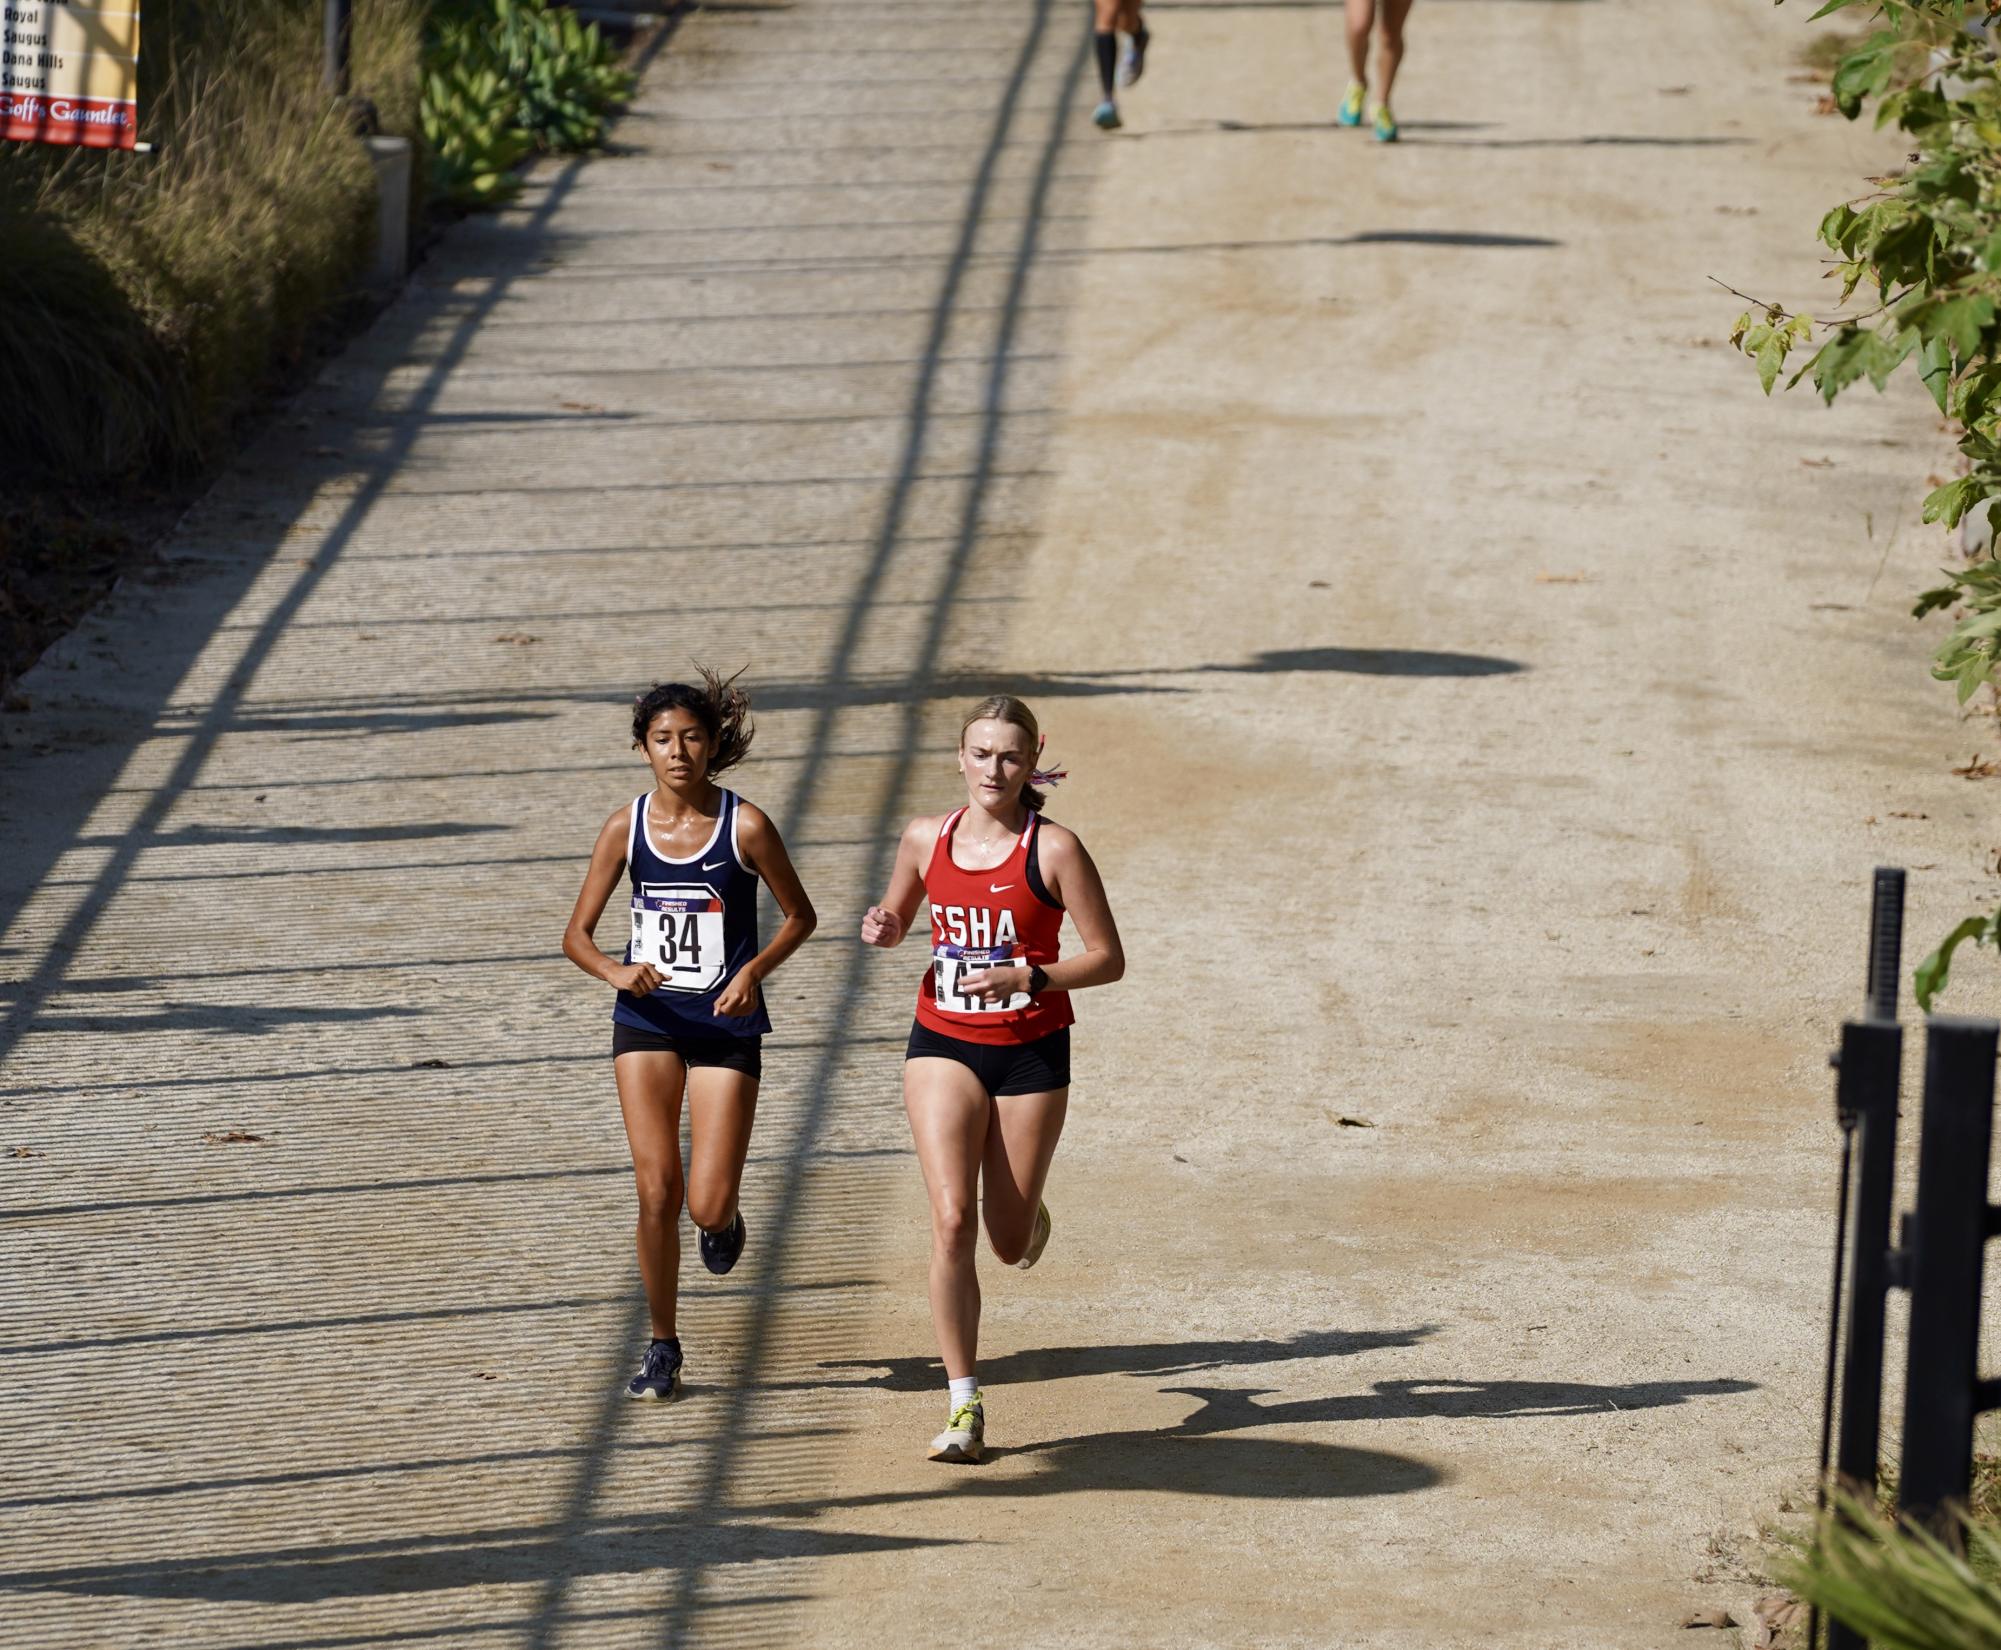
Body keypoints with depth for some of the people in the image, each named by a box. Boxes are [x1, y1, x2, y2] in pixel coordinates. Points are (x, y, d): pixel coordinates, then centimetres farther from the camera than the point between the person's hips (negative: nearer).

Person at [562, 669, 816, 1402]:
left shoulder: (745, 826, -10)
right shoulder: (625, 828, -3)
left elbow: (799, 915, 3)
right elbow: (577, 935, 2)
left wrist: (754, 971, -14)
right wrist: (615, 971, -19)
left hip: (726, 1026, -2)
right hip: (647, 1021, 2)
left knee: (707, 1205, -8)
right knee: (656, 1192, -5)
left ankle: (725, 1217, 31)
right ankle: (662, 1348, 10)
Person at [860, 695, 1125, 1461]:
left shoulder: (1053, 848, -11)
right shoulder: (926, 839, 0)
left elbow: (1107, 959, -8)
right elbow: (897, 917, 19)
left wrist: (1028, 977, -22)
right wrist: (882, 927, -5)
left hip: (1031, 1051, -1)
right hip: (944, 1045, 1)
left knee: (1008, 1244, 8)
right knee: (951, 1222, -15)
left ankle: (1026, 1211, 49)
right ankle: (964, 1407, -10)